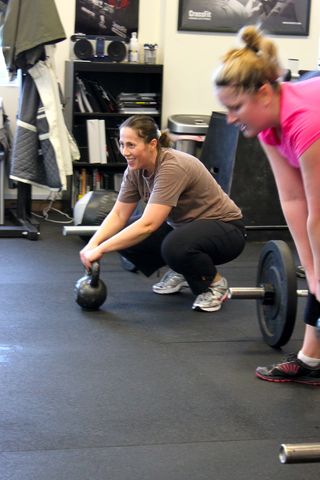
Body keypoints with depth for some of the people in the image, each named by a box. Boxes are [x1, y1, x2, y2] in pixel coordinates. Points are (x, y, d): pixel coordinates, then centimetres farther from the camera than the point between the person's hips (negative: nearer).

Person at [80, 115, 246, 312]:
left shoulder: (172, 168, -31)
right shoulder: (135, 169, -7)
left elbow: (148, 225, -38)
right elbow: (118, 215, -5)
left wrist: (101, 250, -37)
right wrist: (92, 244, -23)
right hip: (184, 226, 8)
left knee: (175, 247, -38)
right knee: (124, 236, -9)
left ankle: (216, 283, -8)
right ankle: (180, 272, 11)